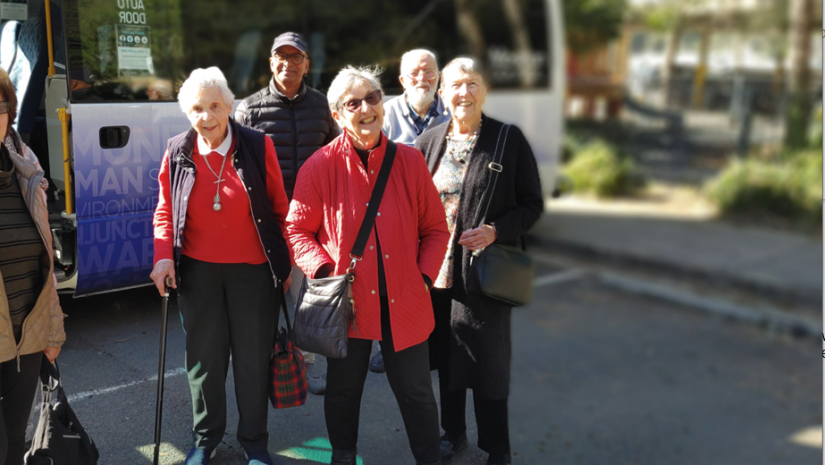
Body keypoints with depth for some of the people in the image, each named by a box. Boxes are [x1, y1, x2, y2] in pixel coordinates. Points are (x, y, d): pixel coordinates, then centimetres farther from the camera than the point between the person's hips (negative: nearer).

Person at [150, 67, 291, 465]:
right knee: (204, 357, 13)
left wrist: (285, 260, -1)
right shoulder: (177, 152, -1)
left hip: (252, 270, -1)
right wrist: (163, 256, -5)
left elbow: (279, 207, -1)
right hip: (197, 271, 2)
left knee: (253, 357, 8)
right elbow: (164, 211, 8)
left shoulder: (258, 146, -7)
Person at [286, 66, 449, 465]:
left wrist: (425, 276, -4)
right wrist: (325, 271, -14)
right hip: (348, 301, -1)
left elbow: (435, 229, 7)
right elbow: (296, 229, 0)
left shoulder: (410, 161, 0)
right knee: (343, 390, 17)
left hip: (404, 302, 1)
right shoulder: (321, 166, -5)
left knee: (416, 392, 11)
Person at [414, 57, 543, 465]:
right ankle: (453, 431, 36)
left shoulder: (509, 140, -4)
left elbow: (532, 204, -2)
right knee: (446, 353, 15)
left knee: (488, 358, 3)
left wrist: (496, 231, -18)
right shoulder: (429, 141, 6)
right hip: (437, 269, 4)